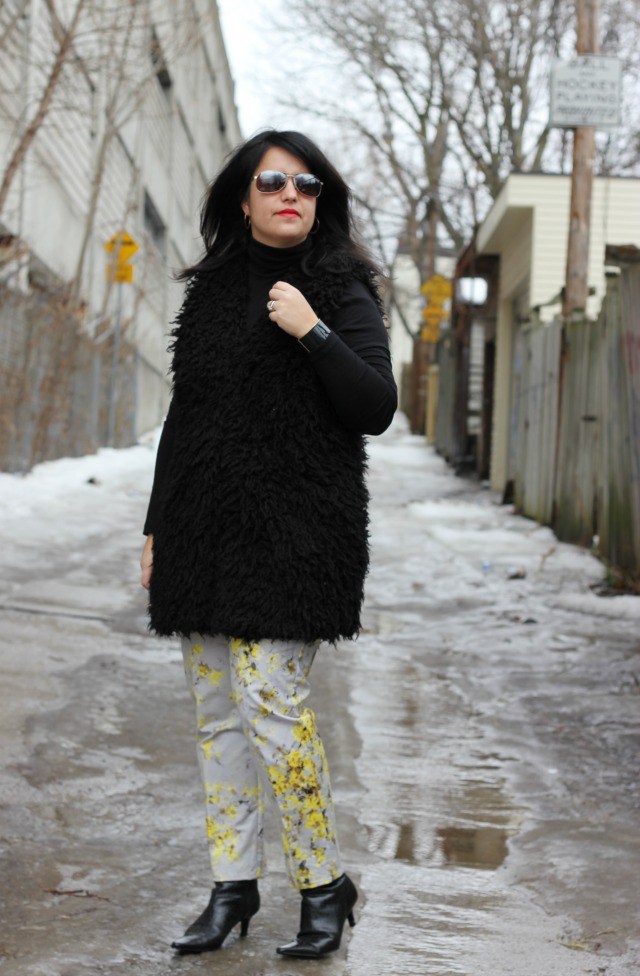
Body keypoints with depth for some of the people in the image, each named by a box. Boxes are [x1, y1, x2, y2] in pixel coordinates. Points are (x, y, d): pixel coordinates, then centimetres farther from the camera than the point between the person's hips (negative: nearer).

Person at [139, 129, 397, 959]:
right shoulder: (213, 288, 15)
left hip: (294, 536, -5)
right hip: (204, 531, 6)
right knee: (217, 711, 7)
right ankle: (233, 885, 17)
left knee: (271, 701, -12)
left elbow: (377, 409, -8)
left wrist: (313, 333, -19)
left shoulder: (342, 291, 1)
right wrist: (156, 527, 16)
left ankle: (325, 884, 4)